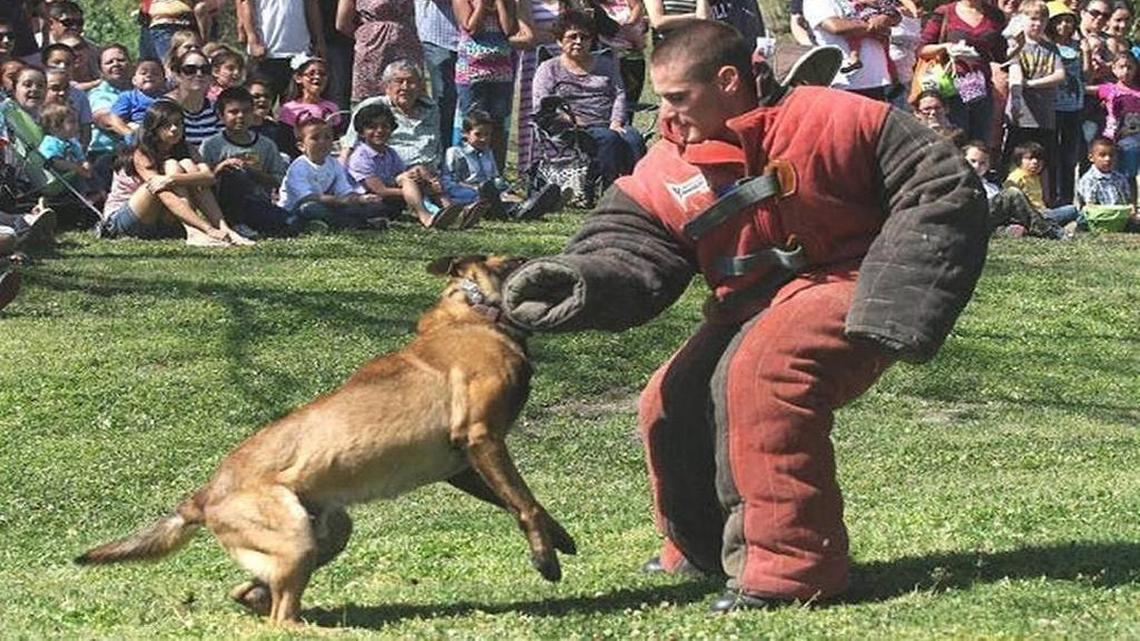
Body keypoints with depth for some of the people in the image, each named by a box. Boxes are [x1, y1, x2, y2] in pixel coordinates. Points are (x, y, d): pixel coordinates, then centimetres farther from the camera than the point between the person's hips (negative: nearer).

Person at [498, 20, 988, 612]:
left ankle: (791, 567, -26)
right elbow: (628, 246, -8)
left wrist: (896, 297, -20)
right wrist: (581, 279, -32)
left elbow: (946, 187, -14)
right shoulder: (668, 170, 0)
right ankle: (706, 547, 29)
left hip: (845, 290, -7)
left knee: (764, 370, -33)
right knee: (670, 407, 2)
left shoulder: (832, 121, -17)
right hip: (751, 308, 7)